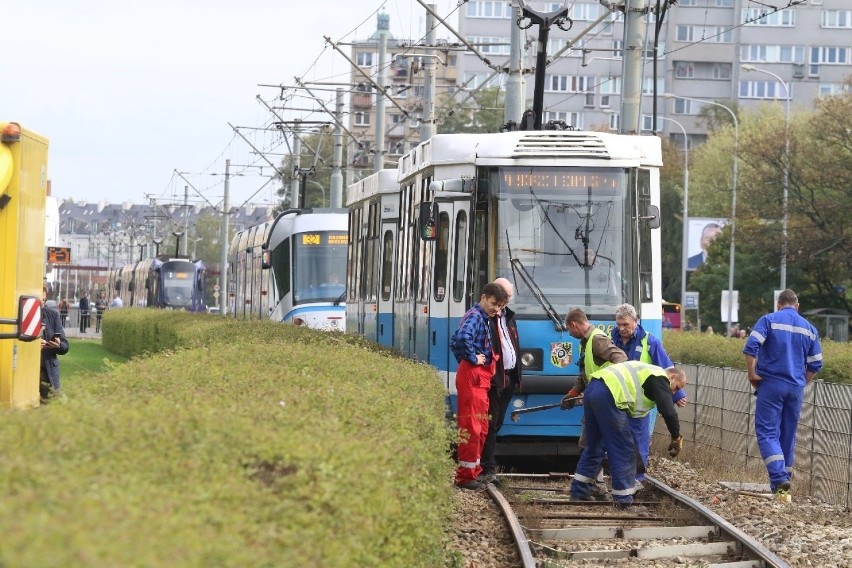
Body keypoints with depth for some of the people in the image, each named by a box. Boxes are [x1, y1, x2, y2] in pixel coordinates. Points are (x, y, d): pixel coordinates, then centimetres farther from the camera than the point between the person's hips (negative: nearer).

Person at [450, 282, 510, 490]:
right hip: (472, 376, -10)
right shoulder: (475, 317, -13)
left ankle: (472, 471, 23)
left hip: (480, 378, 11)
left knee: (480, 427, 16)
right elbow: (462, 337, -33)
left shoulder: (482, 318, 18)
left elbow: (455, 340, 27)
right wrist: (472, 358, -21)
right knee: (471, 426, -8)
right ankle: (466, 476, -5)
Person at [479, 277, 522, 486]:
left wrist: (517, 374, 17)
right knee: (490, 423, -8)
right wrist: (493, 374, -24)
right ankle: (488, 469, -7)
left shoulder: (509, 317, 18)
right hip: (494, 378, -9)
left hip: (509, 377, 9)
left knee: (497, 422, 12)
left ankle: (488, 465, 18)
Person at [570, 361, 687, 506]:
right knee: (623, 451, 0)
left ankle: (579, 491, 28)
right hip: (608, 396, -10)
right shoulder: (660, 379, 3)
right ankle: (623, 499, 3)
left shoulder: (649, 372, 32)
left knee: (594, 446, 22)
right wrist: (677, 438, 6)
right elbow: (668, 412, -6)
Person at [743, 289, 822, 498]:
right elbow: (815, 364, 10)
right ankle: (784, 482, 17)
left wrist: (752, 375, -4)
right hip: (796, 388, 4)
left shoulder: (769, 320, -1)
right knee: (788, 435, 12)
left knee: (767, 432, -5)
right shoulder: (809, 329, 10)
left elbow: (751, 347, -14)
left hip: (771, 384, -4)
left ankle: (779, 477, -23)